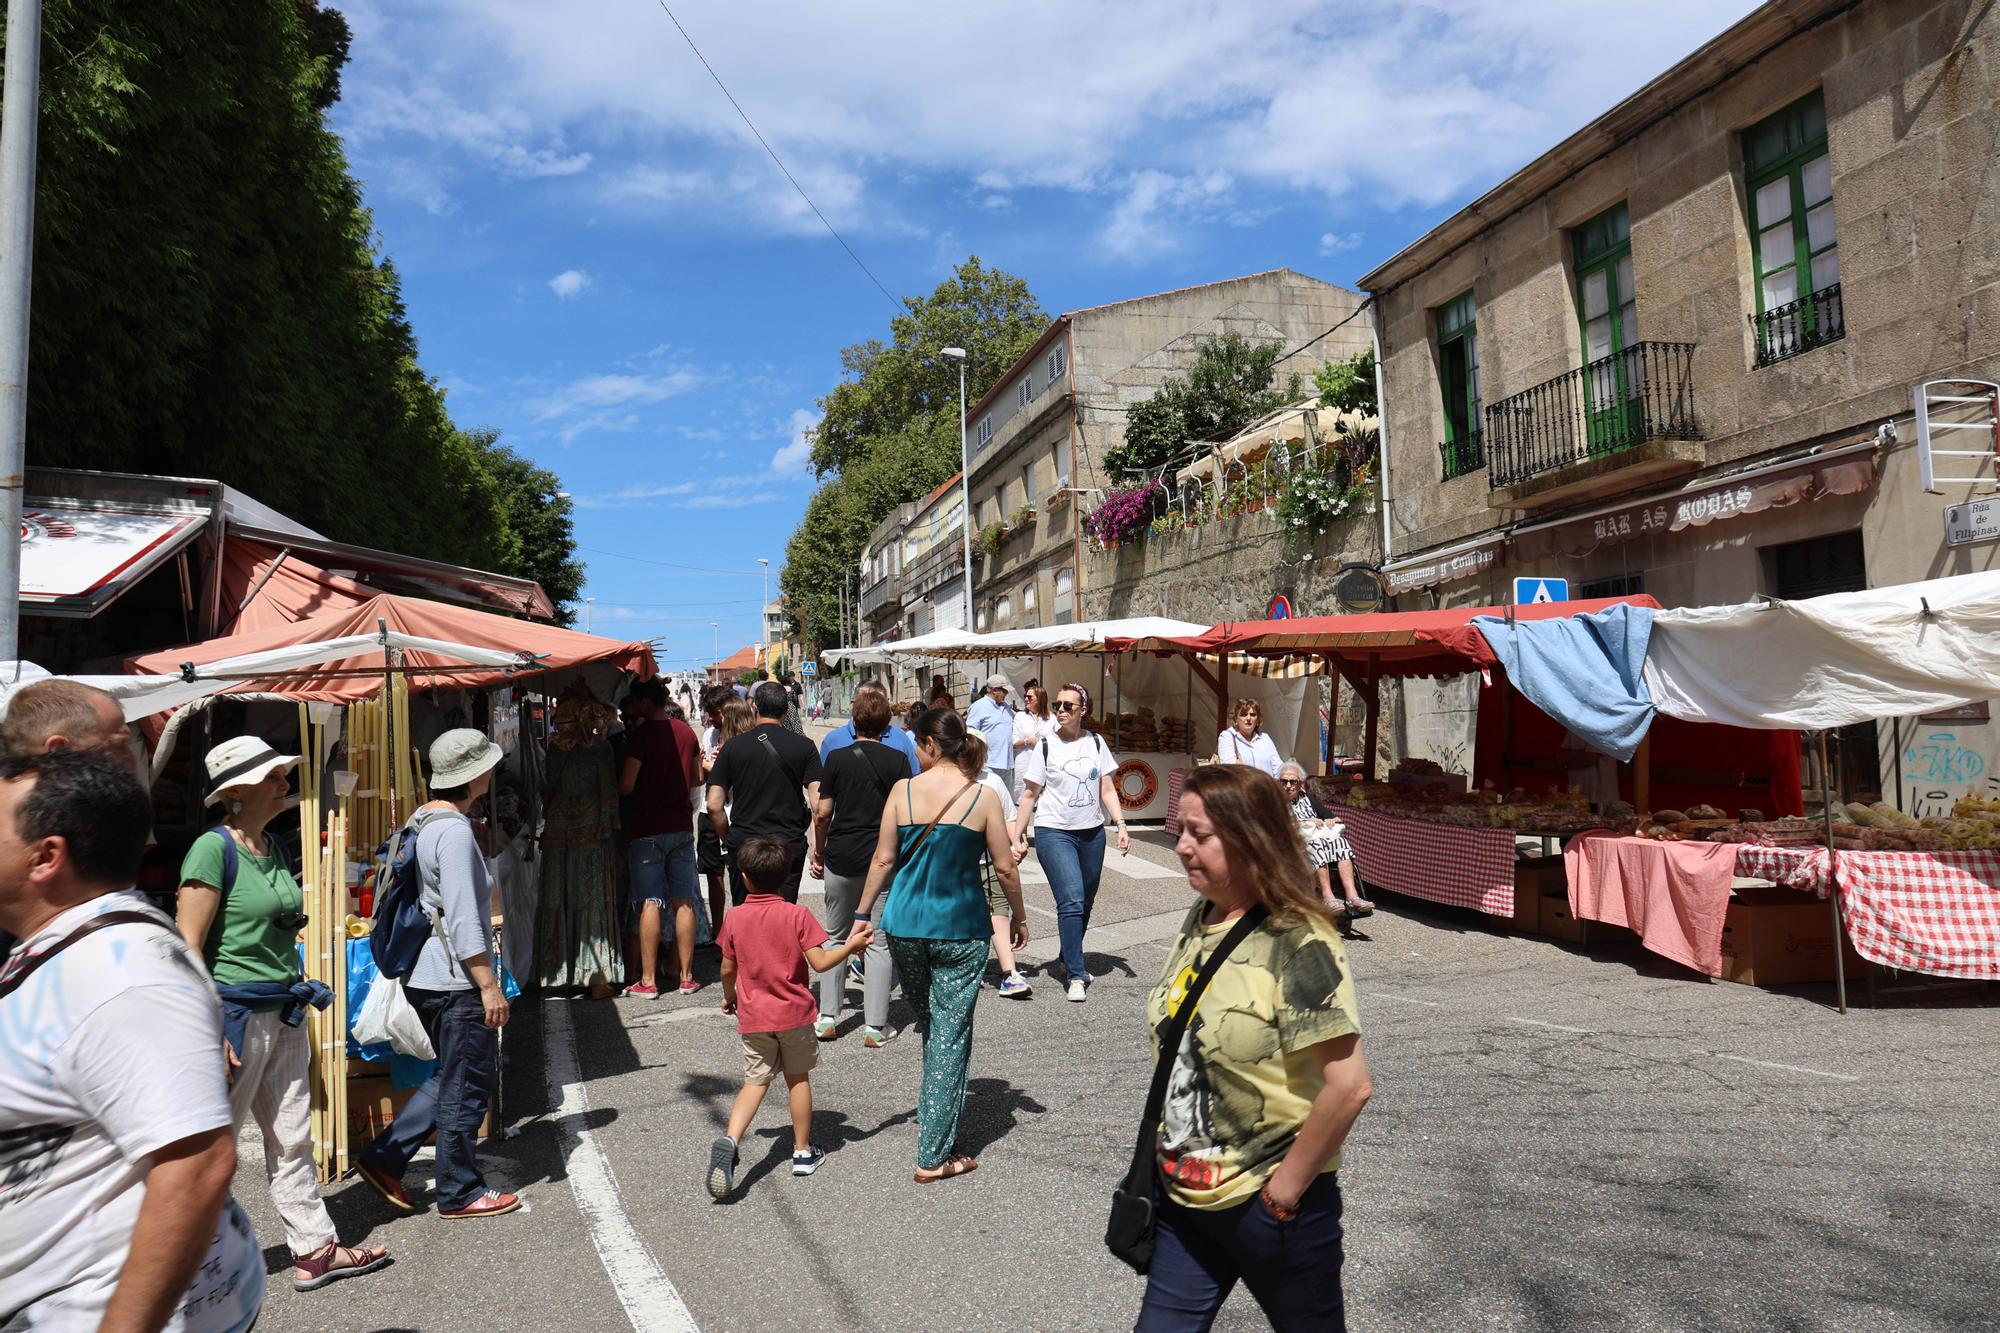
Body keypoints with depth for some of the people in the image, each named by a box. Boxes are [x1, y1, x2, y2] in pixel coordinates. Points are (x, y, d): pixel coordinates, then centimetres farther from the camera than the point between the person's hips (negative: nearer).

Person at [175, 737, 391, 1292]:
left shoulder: (273, 846, 9)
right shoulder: (213, 849, -15)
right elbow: (188, 950, -18)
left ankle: (314, 1249, 22)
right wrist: (209, 1032, -21)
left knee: (292, 1139, 13)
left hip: (284, 1012, 8)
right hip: (235, 1012, -8)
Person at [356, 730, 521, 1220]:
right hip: (455, 980, -10)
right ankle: (460, 1193, 17)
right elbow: (463, 919, -23)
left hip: (427, 976, 10)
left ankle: (385, 1159, 22)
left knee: (452, 1077, 22)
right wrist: (489, 985, -20)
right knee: (468, 1086, 4)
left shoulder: (423, 822, 10)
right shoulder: (454, 831, -20)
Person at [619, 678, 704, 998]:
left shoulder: (641, 735, -12)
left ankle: (648, 980, 2)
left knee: (650, 903, -1)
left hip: (647, 830, -5)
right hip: (682, 826, 5)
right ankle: (687, 976, 11)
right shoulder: (687, 732, 6)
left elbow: (626, 786, -16)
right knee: (684, 902, 7)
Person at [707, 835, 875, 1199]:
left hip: (752, 1018, 1)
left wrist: (729, 996, 22)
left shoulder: (735, 918, -4)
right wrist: (850, 946, 1)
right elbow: (820, 963, -14)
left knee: (755, 1082, 9)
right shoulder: (797, 915, -11)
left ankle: (729, 1140, -14)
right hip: (794, 1013, -1)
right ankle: (803, 1152, 23)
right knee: (798, 1079, 14)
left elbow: (728, 969, 3)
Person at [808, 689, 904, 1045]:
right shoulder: (897, 761, -2)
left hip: (841, 857, 1)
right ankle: (875, 1027, 5)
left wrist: (818, 852, 13)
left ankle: (827, 1019, 17)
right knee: (879, 941, 4)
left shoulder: (838, 758, -1)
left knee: (835, 937, 15)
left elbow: (822, 813, -1)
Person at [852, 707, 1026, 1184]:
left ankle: (933, 1120, 37)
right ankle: (934, 1156, 7)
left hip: (906, 925, 3)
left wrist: (863, 914, 10)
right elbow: (1005, 867, -3)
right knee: (951, 1036, 4)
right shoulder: (982, 797, -8)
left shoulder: (903, 791, -5)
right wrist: (1018, 917, 12)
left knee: (931, 1026, 22)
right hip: (961, 929, -2)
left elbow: (883, 860, -1)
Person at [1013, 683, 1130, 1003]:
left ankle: (1069, 958, 33)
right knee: (1071, 901, -14)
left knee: (1085, 903, 12)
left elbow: (1107, 790, 8)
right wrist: (1018, 836, -2)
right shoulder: (1046, 746, -4)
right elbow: (1030, 794, 0)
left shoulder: (1095, 743, 5)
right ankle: (1076, 976, -8)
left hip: (1092, 832, 4)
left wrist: (1121, 825, -2)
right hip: (1054, 832, -4)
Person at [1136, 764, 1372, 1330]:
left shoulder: (1297, 943, -22)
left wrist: (1288, 1185, -18)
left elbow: (1349, 1085, -27)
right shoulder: (1199, 919, 1)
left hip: (1267, 1206, -6)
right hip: (1183, 1194, 6)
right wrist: (1170, 1153, 11)